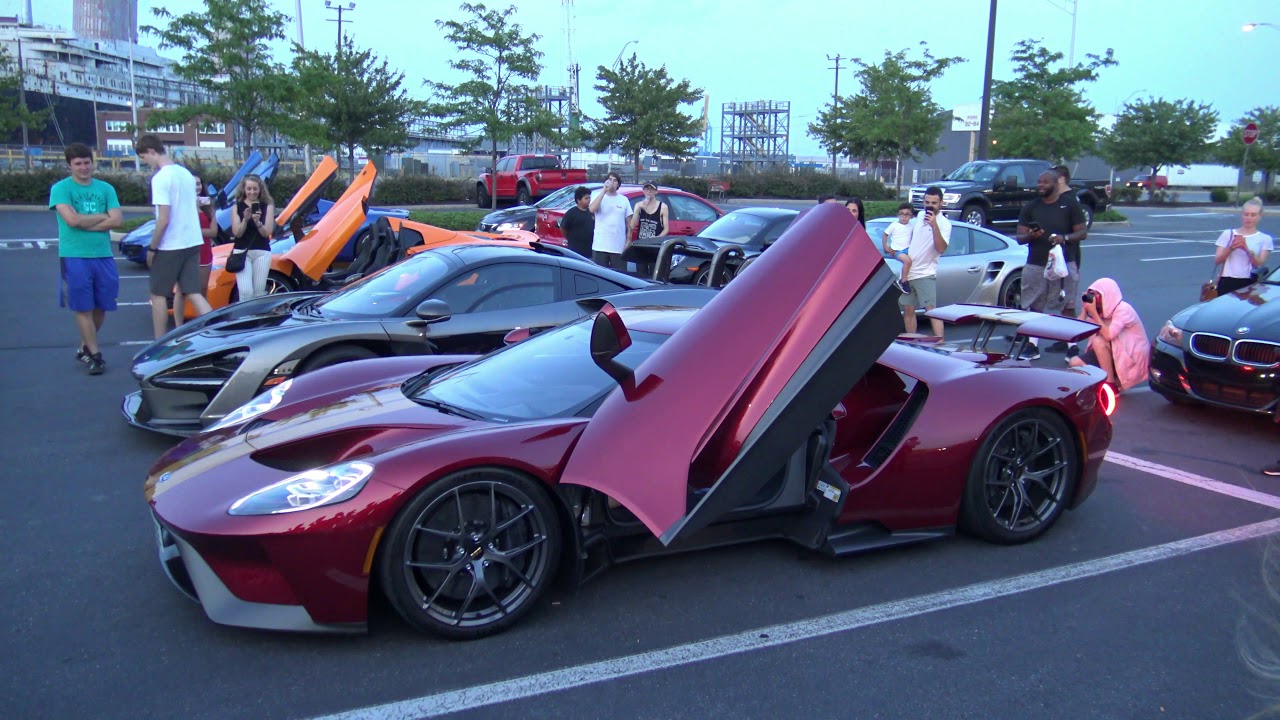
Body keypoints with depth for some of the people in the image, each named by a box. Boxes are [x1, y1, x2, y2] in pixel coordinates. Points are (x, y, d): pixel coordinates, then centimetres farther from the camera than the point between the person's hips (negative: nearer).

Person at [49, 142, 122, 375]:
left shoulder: (105, 188, 9)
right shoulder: (60, 188, 0)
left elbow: (117, 220, -3)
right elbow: (72, 220, -13)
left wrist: (85, 223, -10)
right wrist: (103, 217, -3)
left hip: (103, 256, 3)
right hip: (74, 257, -3)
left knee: (100, 307, 8)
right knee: (83, 308, 0)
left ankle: (85, 347, 27)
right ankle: (95, 354, 6)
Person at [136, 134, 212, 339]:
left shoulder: (161, 178, -15)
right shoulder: (186, 173, 10)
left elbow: (164, 219, -19)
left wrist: (152, 247, -9)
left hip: (170, 246, -7)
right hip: (192, 242, 7)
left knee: (158, 295, 7)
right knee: (194, 293, 5)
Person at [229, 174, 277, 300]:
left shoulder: (267, 206, 5)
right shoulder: (237, 207, 5)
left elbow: (267, 233, 0)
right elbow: (236, 233, -1)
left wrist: (257, 222, -19)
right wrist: (245, 219, -18)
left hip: (262, 252, 1)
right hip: (242, 252, -1)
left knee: (259, 292, 0)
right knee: (245, 291, -13)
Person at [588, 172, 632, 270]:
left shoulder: (624, 200, 9)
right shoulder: (598, 196, 6)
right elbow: (592, 209, -16)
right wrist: (604, 191, -14)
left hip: (618, 247, 1)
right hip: (600, 246, -1)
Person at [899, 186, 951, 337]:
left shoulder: (944, 223, -11)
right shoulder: (920, 215, 9)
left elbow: (941, 249, -26)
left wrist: (934, 225, -32)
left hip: (926, 274, -7)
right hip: (908, 272, 7)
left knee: (931, 310, -17)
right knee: (908, 310, 10)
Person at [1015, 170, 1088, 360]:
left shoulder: (1070, 206, 4)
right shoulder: (1030, 208, 11)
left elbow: (1082, 232, 2)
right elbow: (1019, 238, 9)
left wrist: (1064, 238, -17)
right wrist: (1030, 236, -14)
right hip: (1035, 265, 3)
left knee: (1066, 307, -2)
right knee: (1032, 308, 1)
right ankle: (1032, 347, 7)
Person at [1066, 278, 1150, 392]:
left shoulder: (1123, 309, -18)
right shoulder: (1101, 311, 3)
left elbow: (1108, 335, -33)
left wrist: (1093, 313, -26)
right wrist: (1084, 309, -10)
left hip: (1131, 358, -7)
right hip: (1114, 354, 7)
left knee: (1098, 341, -30)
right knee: (1074, 363, -7)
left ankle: (1111, 385, -19)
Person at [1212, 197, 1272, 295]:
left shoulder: (1265, 239, 8)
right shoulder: (1228, 234, 9)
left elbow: (1259, 264, -4)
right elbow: (1216, 261, 3)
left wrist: (1247, 249, -19)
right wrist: (1231, 248, -13)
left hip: (1250, 283, 0)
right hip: (1227, 282, 0)